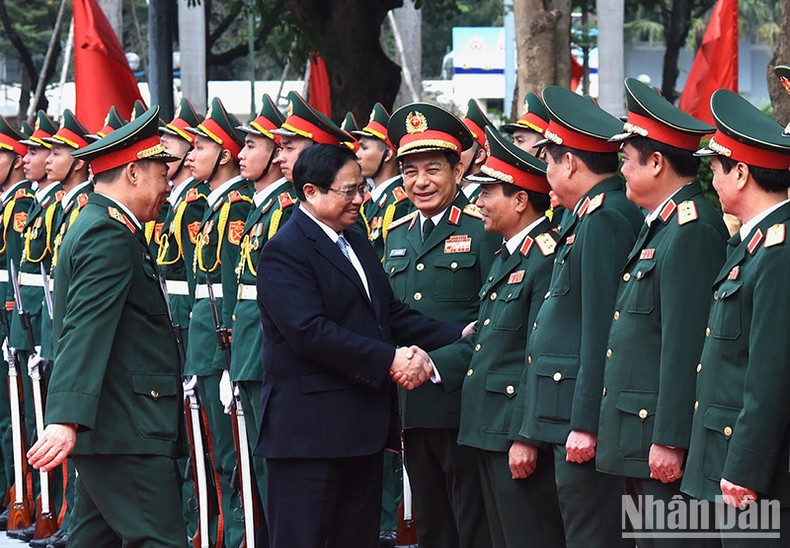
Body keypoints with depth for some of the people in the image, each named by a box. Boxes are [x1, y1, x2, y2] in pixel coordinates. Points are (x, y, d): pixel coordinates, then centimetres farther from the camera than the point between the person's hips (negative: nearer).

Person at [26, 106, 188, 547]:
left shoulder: (100, 225, 17)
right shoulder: (110, 236, -16)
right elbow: (85, 331, -27)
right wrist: (67, 420, -35)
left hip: (111, 424, 11)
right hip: (126, 432, -11)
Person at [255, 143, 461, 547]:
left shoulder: (356, 243, 17)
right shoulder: (284, 251, -13)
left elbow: (391, 312, 16)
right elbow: (310, 332, -23)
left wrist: (458, 336, 2)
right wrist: (389, 359, -23)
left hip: (363, 423, 9)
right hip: (309, 429, -9)